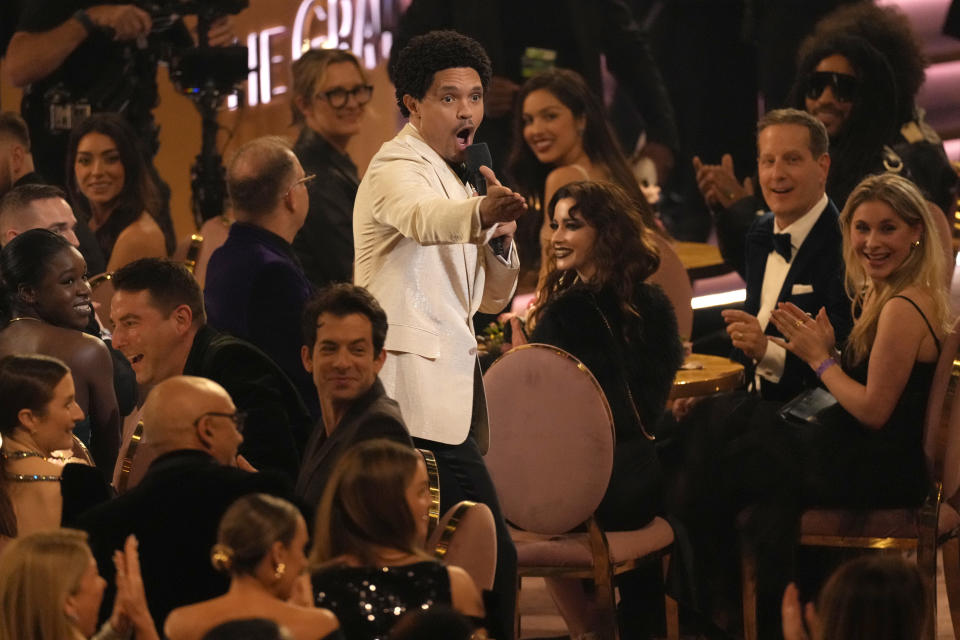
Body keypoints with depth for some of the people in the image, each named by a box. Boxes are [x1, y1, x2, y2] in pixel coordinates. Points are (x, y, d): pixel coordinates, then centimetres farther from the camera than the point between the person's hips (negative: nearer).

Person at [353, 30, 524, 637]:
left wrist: (501, 238, -1)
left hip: (446, 394, 10)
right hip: (417, 397, -10)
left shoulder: (455, 181, 20)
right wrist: (482, 210, -55)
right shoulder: (398, 167, -9)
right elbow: (424, 219, -34)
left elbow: (492, 298, 20)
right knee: (496, 562, -16)